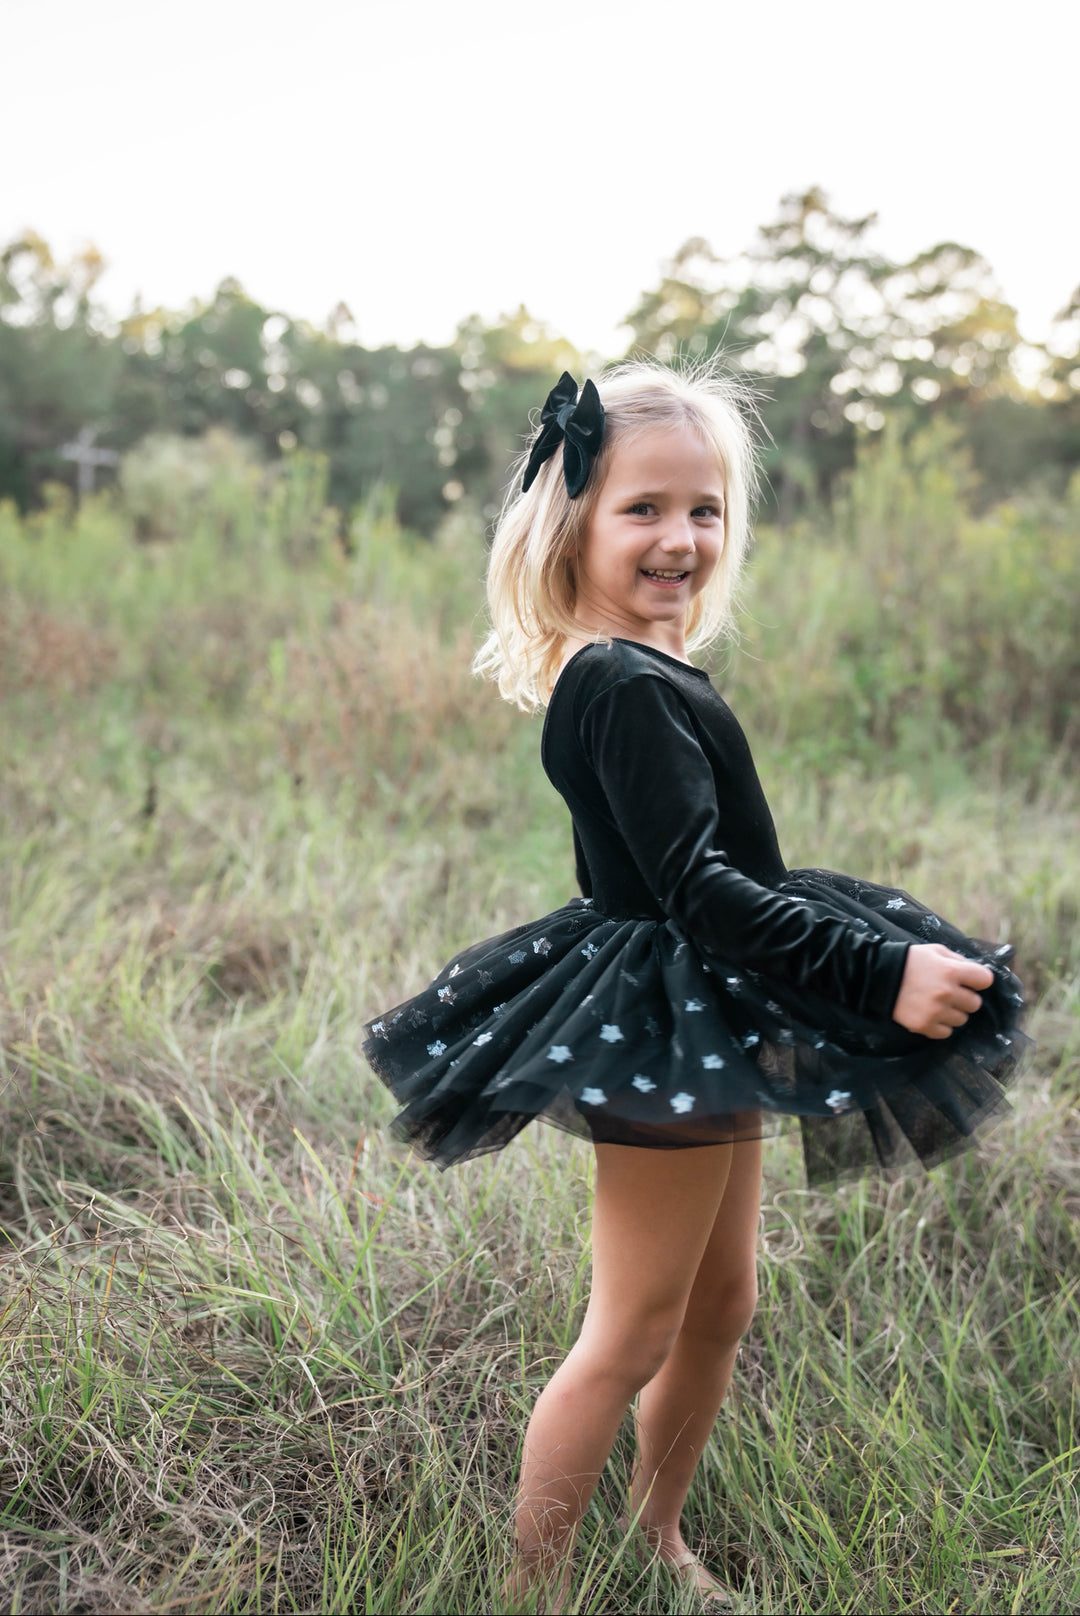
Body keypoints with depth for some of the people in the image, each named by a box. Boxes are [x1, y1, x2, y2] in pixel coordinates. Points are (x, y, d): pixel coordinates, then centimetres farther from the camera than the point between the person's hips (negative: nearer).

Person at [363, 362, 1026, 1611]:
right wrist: (883, 973, -31)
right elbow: (699, 886, -29)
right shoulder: (632, 692, -23)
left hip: (701, 1035, 10)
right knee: (629, 1340, 4)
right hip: (667, 1038, -10)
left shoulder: (613, 676, 9)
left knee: (719, 1310, 22)